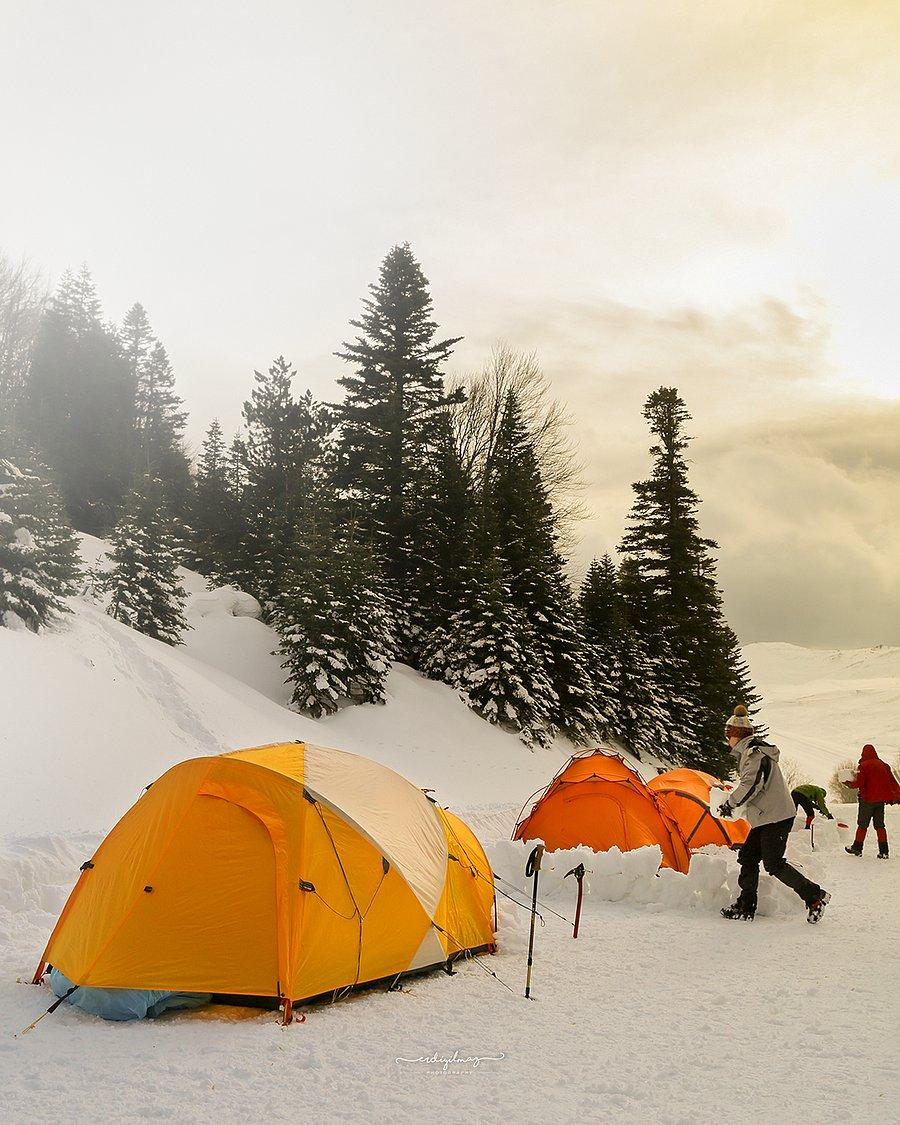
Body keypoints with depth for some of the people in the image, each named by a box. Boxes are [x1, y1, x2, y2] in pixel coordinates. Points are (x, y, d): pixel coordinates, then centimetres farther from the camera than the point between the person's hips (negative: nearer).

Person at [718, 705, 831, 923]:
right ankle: (746, 906, 12)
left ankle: (815, 895, 0)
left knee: (773, 864, -9)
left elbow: (751, 785, -22)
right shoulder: (750, 751, 18)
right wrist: (733, 802, 17)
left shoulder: (754, 752, -14)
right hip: (765, 818, 10)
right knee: (748, 857, 8)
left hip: (776, 817, -10)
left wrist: (730, 803, -12)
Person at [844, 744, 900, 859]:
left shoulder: (863, 766, -10)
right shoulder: (884, 765, 7)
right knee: (879, 825, 10)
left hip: (867, 799, -5)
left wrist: (849, 783, 2)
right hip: (881, 800, 5)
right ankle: (884, 851, 4)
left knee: (863, 824, 6)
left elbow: (859, 783, -16)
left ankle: (857, 848, 13)